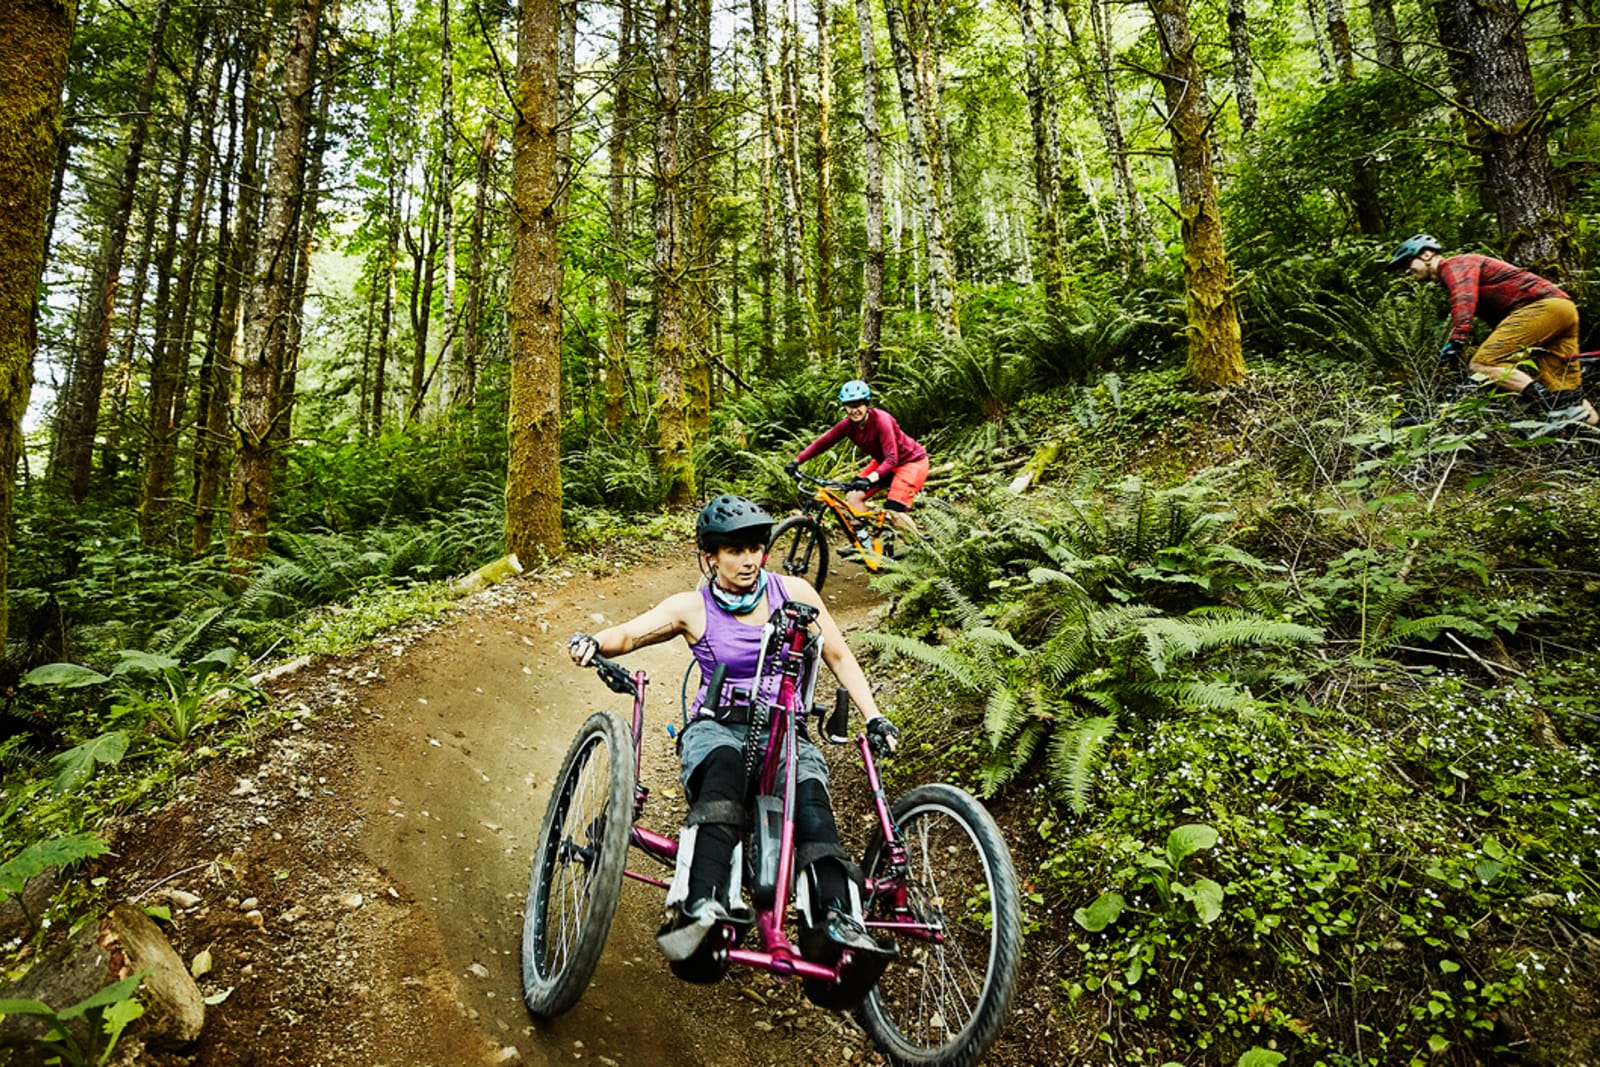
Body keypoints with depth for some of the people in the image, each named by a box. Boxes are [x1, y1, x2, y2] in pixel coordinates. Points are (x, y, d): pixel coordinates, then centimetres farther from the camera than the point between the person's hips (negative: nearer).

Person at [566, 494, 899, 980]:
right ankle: (699, 907, -53)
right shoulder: (693, 607, 2)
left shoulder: (793, 592, 6)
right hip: (717, 727, -1)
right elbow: (630, 633, -11)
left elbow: (839, 656, 12)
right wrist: (593, 642, -34)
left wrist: (874, 718, 3)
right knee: (725, 767, -39)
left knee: (809, 792, -33)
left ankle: (838, 921, -46)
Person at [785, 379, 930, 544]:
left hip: (911, 461, -7)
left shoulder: (881, 420, -30)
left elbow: (892, 458, -37)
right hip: (883, 462, 7)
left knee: (894, 512, -20)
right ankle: (862, 541, 6)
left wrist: (870, 479, -51)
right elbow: (823, 442, -11)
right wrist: (797, 461, -23)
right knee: (854, 496, -9)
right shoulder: (848, 424, -12)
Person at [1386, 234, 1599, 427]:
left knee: (1482, 365, -20)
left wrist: (1456, 342, -35)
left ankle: (1557, 411, -27)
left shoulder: (1455, 265, 0)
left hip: (1542, 306, -10)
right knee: (1567, 393, 7)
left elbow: (1464, 300, -23)